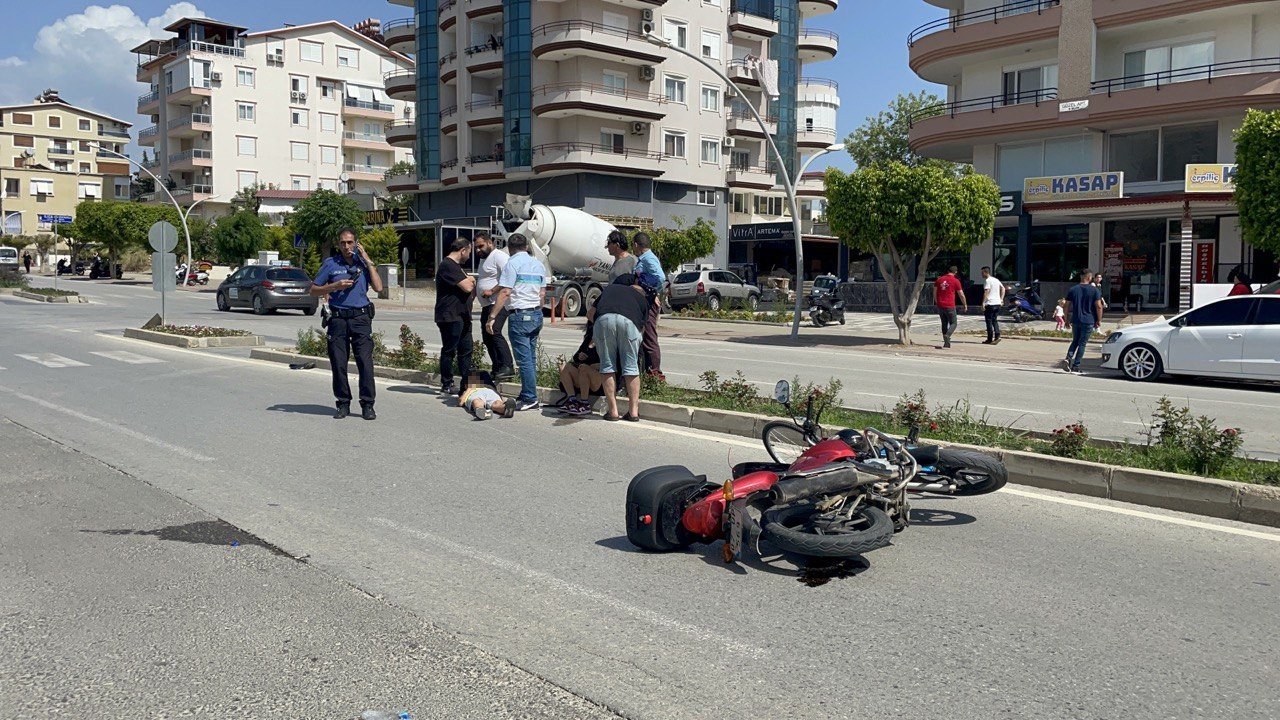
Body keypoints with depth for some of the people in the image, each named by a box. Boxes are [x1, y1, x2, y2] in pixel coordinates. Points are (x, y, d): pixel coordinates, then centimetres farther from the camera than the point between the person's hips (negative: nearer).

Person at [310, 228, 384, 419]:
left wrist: (368, 261, -2)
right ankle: (343, 404, 14)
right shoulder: (330, 264, 8)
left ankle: (367, 405, -2)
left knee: (365, 362, -8)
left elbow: (378, 287, -2)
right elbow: (314, 291, 8)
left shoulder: (363, 262, 10)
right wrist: (335, 286, -7)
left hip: (361, 318, 0)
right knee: (338, 364, 2)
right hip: (338, 319, 1)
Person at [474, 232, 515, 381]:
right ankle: (497, 369, 13)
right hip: (487, 305, 11)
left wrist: (491, 291, -22)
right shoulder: (485, 259, 24)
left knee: (494, 333, -23)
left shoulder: (499, 256, -10)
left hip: (498, 304, -11)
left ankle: (508, 367, -25)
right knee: (487, 338, 9)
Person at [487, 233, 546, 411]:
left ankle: (530, 399, -6)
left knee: (524, 359, -6)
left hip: (519, 315, -8)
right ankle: (527, 395, 19)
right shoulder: (538, 264, 14)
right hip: (536, 314, 8)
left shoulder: (513, 263, -8)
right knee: (531, 357, 13)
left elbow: (505, 292, -15)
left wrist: (492, 317, -14)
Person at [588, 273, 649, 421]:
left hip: (604, 319, 1)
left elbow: (590, 314, 35)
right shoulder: (643, 299, 34)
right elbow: (641, 324, 21)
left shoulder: (610, 288, 39)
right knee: (631, 367, 9)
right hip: (629, 320, -1)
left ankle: (613, 411, 9)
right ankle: (634, 412, 10)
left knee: (608, 366, 9)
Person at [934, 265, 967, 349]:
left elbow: (934, 293, 13)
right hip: (950, 306, -4)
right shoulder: (956, 281, -4)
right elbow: (961, 295, 1)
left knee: (944, 324, 14)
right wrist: (965, 305, 14)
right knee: (953, 323, 5)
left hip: (940, 306, 4)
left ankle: (946, 342, 13)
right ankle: (947, 335, -22)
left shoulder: (939, 280, 9)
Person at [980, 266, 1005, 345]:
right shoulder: (996, 280, 16)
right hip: (997, 303, 8)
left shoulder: (987, 280, -10)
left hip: (990, 303, -8)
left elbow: (986, 292, -19)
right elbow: (1003, 288, 19)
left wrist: (983, 303, -19)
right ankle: (997, 336, -2)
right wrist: (1001, 299, 16)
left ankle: (990, 339, 1)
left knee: (989, 321, -1)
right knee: (995, 321, 12)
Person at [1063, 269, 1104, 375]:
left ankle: (1068, 358, -6)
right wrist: (1099, 320, 1)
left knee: (1075, 341, 17)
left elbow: (1067, 306, 4)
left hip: (1075, 321, 3)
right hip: (1088, 322, -3)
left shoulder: (1072, 290, 3)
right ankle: (1076, 366, 1)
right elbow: (1099, 307, -9)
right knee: (1082, 343, 3)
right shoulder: (1094, 290, -6)